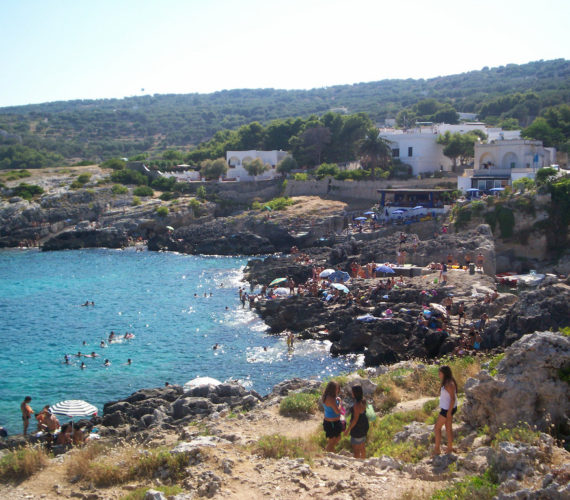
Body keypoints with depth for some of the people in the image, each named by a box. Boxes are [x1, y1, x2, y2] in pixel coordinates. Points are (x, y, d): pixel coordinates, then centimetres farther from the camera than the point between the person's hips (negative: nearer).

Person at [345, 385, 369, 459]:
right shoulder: (363, 400, -6)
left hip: (358, 427, -9)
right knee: (362, 446, 26)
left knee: (356, 449, 9)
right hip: (364, 425, 9)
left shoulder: (357, 405, -32)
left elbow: (355, 419, -26)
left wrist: (348, 429, -15)